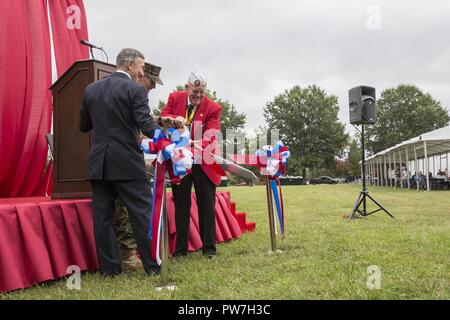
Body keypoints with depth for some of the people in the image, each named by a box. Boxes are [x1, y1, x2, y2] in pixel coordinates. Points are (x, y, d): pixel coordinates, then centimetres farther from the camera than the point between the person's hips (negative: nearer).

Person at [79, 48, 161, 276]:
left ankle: (109, 267, 15)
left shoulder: (91, 89, 10)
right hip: (127, 163, -5)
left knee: (102, 216, 9)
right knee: (142, 214, 3)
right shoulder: (135, 90, -6)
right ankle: (153, 266, 8)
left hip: (98, 163, 5)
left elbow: (83, 126, 17)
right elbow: (146, 124, -16)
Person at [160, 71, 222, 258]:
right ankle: (181, 248, 17)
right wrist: (175, 120, -23)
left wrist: (200, 144, -37)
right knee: (181, 205, 7)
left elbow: (212, 136, -16)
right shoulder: (175, 98, 2)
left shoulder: (212, 108, -7)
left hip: (203, 162, -1)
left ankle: (209, 247, 17)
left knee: (207, 204, 5)